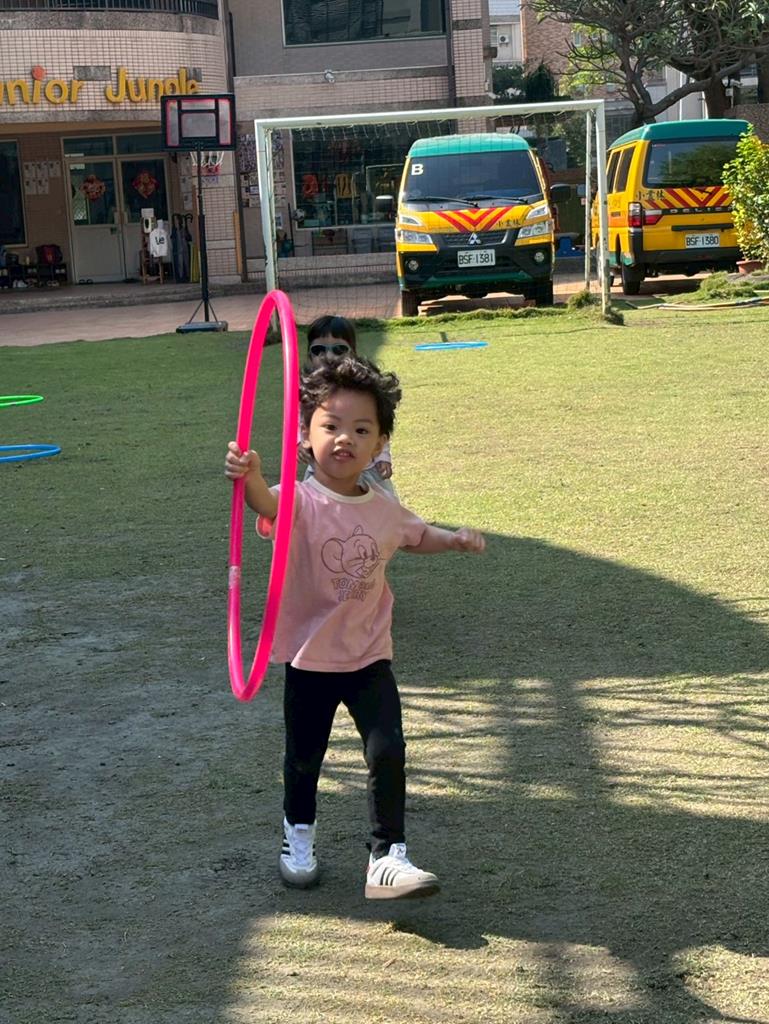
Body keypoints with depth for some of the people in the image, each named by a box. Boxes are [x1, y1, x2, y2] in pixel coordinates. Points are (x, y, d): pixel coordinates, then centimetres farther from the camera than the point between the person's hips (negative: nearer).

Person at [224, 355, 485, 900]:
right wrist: (252, 479, -67)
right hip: (309, 658, -2)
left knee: (388, 752, -10)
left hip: (370, 656, 2)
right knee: (304, 758, 16)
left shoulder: (386, 510, -3)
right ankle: (299, 834, 44)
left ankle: (388, 856, 1)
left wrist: (456, 538, 1)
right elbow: (268, 505, -44)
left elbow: (418, 536, 21)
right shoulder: (301, 501, -18)